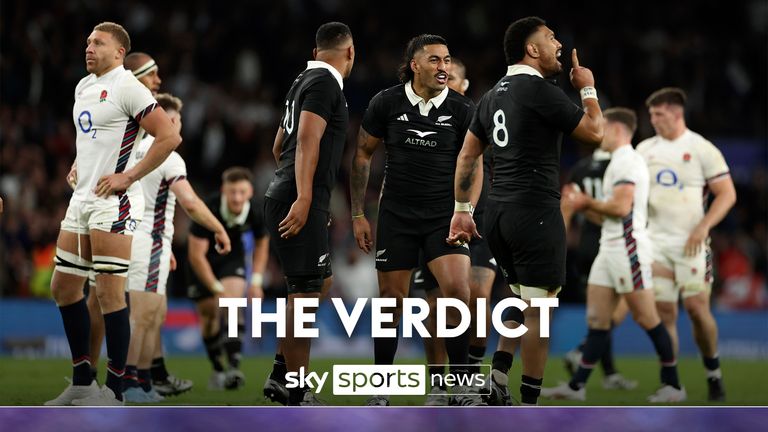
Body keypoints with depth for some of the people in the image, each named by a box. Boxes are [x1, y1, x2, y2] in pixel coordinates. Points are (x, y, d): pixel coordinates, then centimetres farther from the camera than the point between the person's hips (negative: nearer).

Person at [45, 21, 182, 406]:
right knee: (63, 286, 11)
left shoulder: (126, 87, -11)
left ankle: (114, 392, -3)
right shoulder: (83, 87, 16)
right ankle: (82, 382, 19)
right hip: (81, 199, 9)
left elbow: (169, 136, -17)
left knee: (109, 292, -8)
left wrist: (129, 176, -16)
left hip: (112, 201, -9)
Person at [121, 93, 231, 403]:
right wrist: (220, 230, -8)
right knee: (143, 316, -9)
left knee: (157, 314, 14)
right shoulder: (167, 157, -12)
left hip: (134, 238, 9)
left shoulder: (136, 151, 13)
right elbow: (191, 204, -20)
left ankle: (146, 380, 15)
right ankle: (126, 384, -12)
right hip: (150, 244, -9)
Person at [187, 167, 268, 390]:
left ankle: (234, 366, -31)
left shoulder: (256, 211, -21)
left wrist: (257, 280, -4)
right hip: (203, 260, -1)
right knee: (207, 312, 2)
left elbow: (262, 242, 2)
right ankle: (217, 370, 21)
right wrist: (217, 288, -24)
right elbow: (196, 255, -26)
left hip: (232, 257, 1)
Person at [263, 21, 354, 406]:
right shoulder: (324, 83, -9)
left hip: (285, 198, 10)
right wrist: (303, 198, -28)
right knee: (305, 292, -9)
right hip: (300, 203, -10)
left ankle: (281, 374, 20)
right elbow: (307, 140, -21)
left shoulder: (304, 81, 19)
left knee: (320, 282, 18)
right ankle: (297, 396, -8)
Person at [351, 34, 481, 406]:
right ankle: (380, 389, 17)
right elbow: (362, 156, 5)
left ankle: (461, 384, -6)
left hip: (444, 216, -1)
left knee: (457, 289, -19)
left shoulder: (462, 109, -5)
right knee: (391, 302, 3)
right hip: (396, 217, 1)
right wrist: (358, 214, 2)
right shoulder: (387, 103, -4)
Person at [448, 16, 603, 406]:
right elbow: (595, 132, -6)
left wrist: (462, 209, 21)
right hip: (535, 212, -8)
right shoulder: (541, 91, -11)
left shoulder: (493, 95, 13)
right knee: (538, 309, -2)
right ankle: (529, 402, -2)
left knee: (521, 297, 20)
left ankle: (496, 376, 7)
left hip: (497, 212, 8)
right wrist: (588, 88, 9)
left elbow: (467, 156, 16)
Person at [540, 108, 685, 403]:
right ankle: (577, 386, 4)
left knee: (646, 318, -5)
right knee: (597, 319, 5)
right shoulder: (618, 162, 20)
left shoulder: (626, 161, -12)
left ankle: (673, 385, 2)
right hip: (610, 248, 10)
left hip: (628, 249, -10)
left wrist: (588, 203, -7)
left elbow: (621, 207, -22)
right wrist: (584, 204, 11)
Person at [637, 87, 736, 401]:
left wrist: (703, 227, -16)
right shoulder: (645, 150, 10)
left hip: (690, 243, -4)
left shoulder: (702, 149, -5)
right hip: (656, 243, 4)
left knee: (697, 307, -11)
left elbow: (727, 194, -6)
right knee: (664, 312, -2)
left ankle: (713, 373, 9)